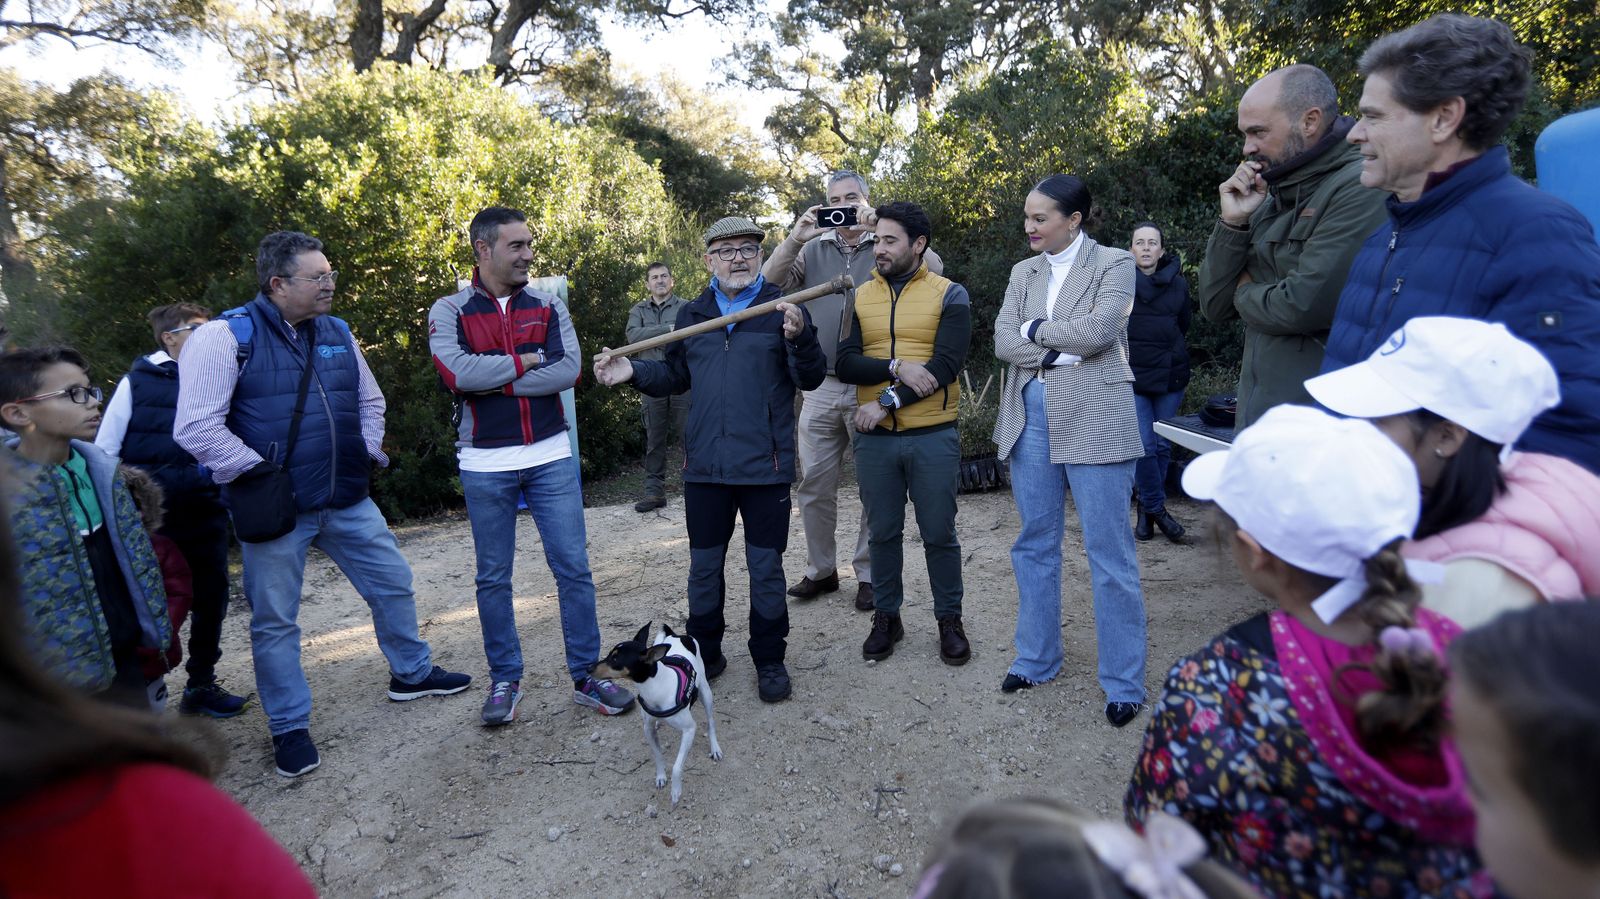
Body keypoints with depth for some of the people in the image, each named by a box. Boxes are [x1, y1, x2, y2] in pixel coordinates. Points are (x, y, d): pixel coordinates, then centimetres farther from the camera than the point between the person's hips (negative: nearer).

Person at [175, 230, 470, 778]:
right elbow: (196, 428, -17)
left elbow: (369, 400, 22)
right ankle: (289, 728, 22)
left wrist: (369, 451, 10)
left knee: (393, 584, 13)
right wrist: (258, 472, -15)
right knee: (275, 622, 7)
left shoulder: (337, 333, 8)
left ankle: (411, 674, 34)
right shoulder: (227, 336, -11)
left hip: (347, 501, 6)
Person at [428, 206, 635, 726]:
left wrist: (492, 378, -14)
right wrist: (527, 360, -11)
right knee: (493, 578, 10)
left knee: (573, 567, 4)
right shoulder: (449, 312, -1)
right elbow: (456, 373, -19)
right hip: (485, 464, -1)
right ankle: (505, 680, 26)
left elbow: (569, 371, -11)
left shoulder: (549, 307, 5)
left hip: (551, 457, 2)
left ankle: (585, 677, 17)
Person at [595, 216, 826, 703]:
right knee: (704, 567, 14)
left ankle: (769, 659, 24)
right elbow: (675, 376, 18)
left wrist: (800, 339, -29)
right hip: (704, 465, 4)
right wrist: (634, 371, 0)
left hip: (765, 465, -4)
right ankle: (705, 654, 31)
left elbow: (812, 379, -10)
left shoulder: (782, 310, -4)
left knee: (766, 569, 8)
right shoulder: (692, 315, 9)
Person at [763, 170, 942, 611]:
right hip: (821, 388, 3)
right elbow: (769, 281, 1)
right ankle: (821, 569, 23)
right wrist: (795, 237, -13)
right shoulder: (814, 249, 10)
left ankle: (869, 574, 19)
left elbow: (934, 269, -13)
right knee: (813, 485, 8)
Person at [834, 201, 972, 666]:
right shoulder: (860, 297, 7)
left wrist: (886, 402, -17)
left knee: (939, 534, 8)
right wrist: (897, 368, -19)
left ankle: (949, 619, 24)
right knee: (882, 533, 12)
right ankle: (886, 616, 28)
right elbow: (844, 364, -4)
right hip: (874, 437, 3)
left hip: (933, 437, -2)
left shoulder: (949, 295, -2)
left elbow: (946, 365, -12)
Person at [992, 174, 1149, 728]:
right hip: (1031, 418, 5)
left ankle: (1124, 683, 11)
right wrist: (1061, 351, -13)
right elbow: (1003, 342, 1)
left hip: (1094, 420, -5)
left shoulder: (1114, 264, 0)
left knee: (1110, 554, 0)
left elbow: (1097, 330, -16)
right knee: (1035, 545, 12)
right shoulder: (1023, 272, 13)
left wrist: (1035, 328, -4)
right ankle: (1037, 659, 27)